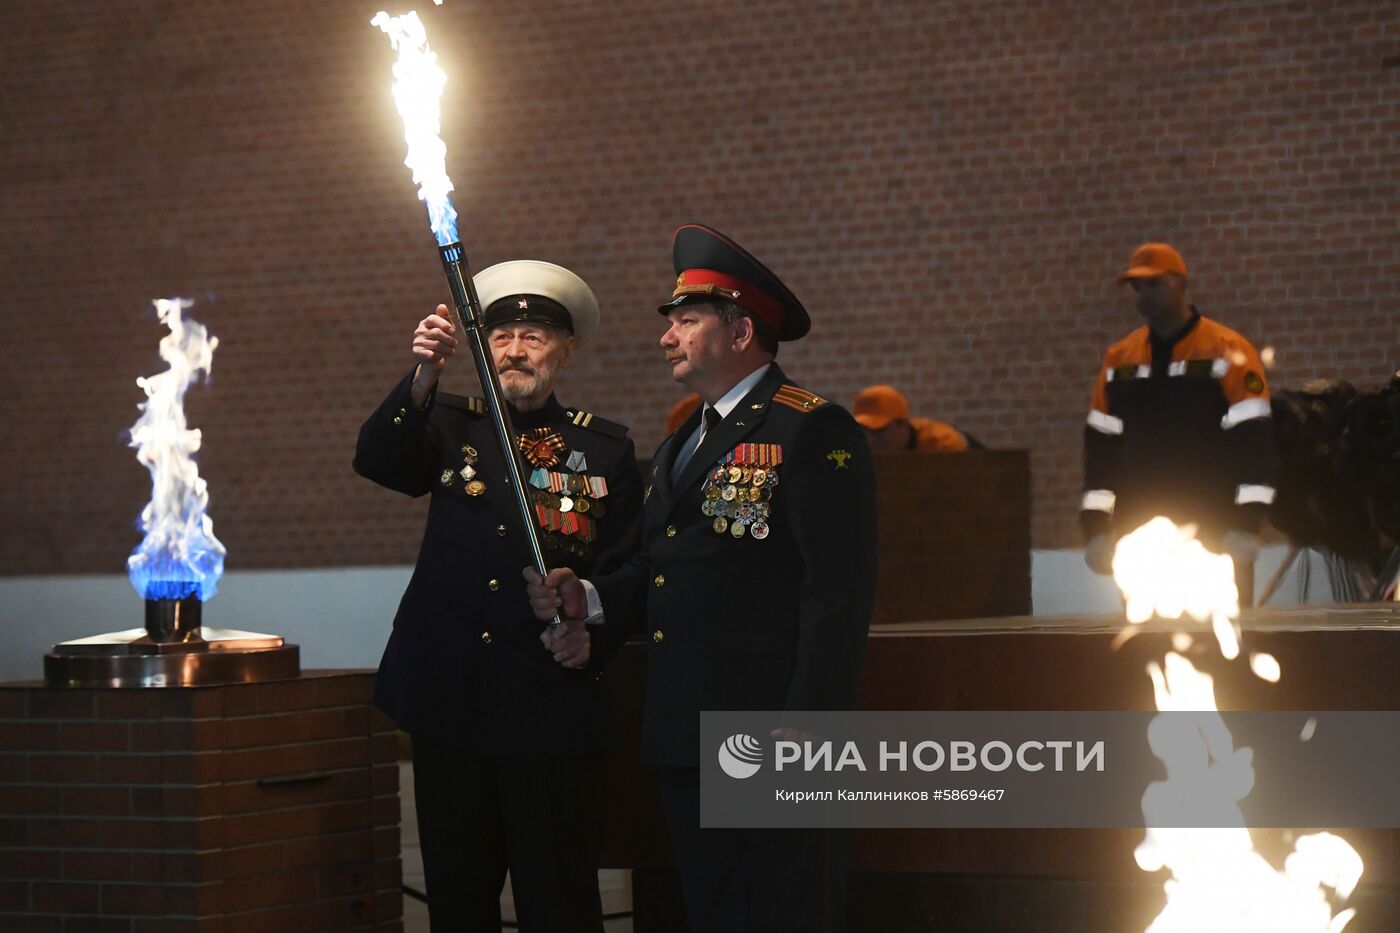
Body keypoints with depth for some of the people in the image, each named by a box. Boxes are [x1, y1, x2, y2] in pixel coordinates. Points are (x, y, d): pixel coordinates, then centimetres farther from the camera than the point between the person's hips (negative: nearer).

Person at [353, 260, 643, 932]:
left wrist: (592, 631, -15)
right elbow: (375, 462, -10)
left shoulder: (604, 450, 5)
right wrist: (423, 379, -26)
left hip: (552, 716, -2)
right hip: (449, 706, 2)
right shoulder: (452, 426, 9)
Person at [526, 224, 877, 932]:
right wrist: (585, 598, 2)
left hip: (773, 739, -9)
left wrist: (805, 729, -20)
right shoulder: (680, 445, 22)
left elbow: (838, 594, -15)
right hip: (687, 741, 9)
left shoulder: (815, 434, -8)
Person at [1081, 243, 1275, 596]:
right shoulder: (1120, 359, 13)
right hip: (1138, 534, 5)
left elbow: (1252, 440, -7)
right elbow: (1102, 444, 16)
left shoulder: (1226, 352, -3)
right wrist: (1096, 527, 9)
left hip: (1212, 536, -5)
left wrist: (1246, 524, -14)